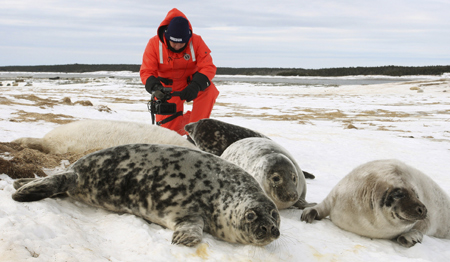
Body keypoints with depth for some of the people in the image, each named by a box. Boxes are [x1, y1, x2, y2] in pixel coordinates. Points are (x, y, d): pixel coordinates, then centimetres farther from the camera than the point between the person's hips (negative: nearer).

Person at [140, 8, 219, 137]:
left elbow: (208, 67, -23)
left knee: (209, 91, -34)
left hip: (190, 83, 0)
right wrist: (155, 87, -41)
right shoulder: (154, 43, -17)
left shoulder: (196, 41, -18)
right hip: (168, 88, 0)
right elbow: (146, 72, -18)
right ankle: (188, 119, 26)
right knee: (167, 127, -10)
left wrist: (196, 86, -42)